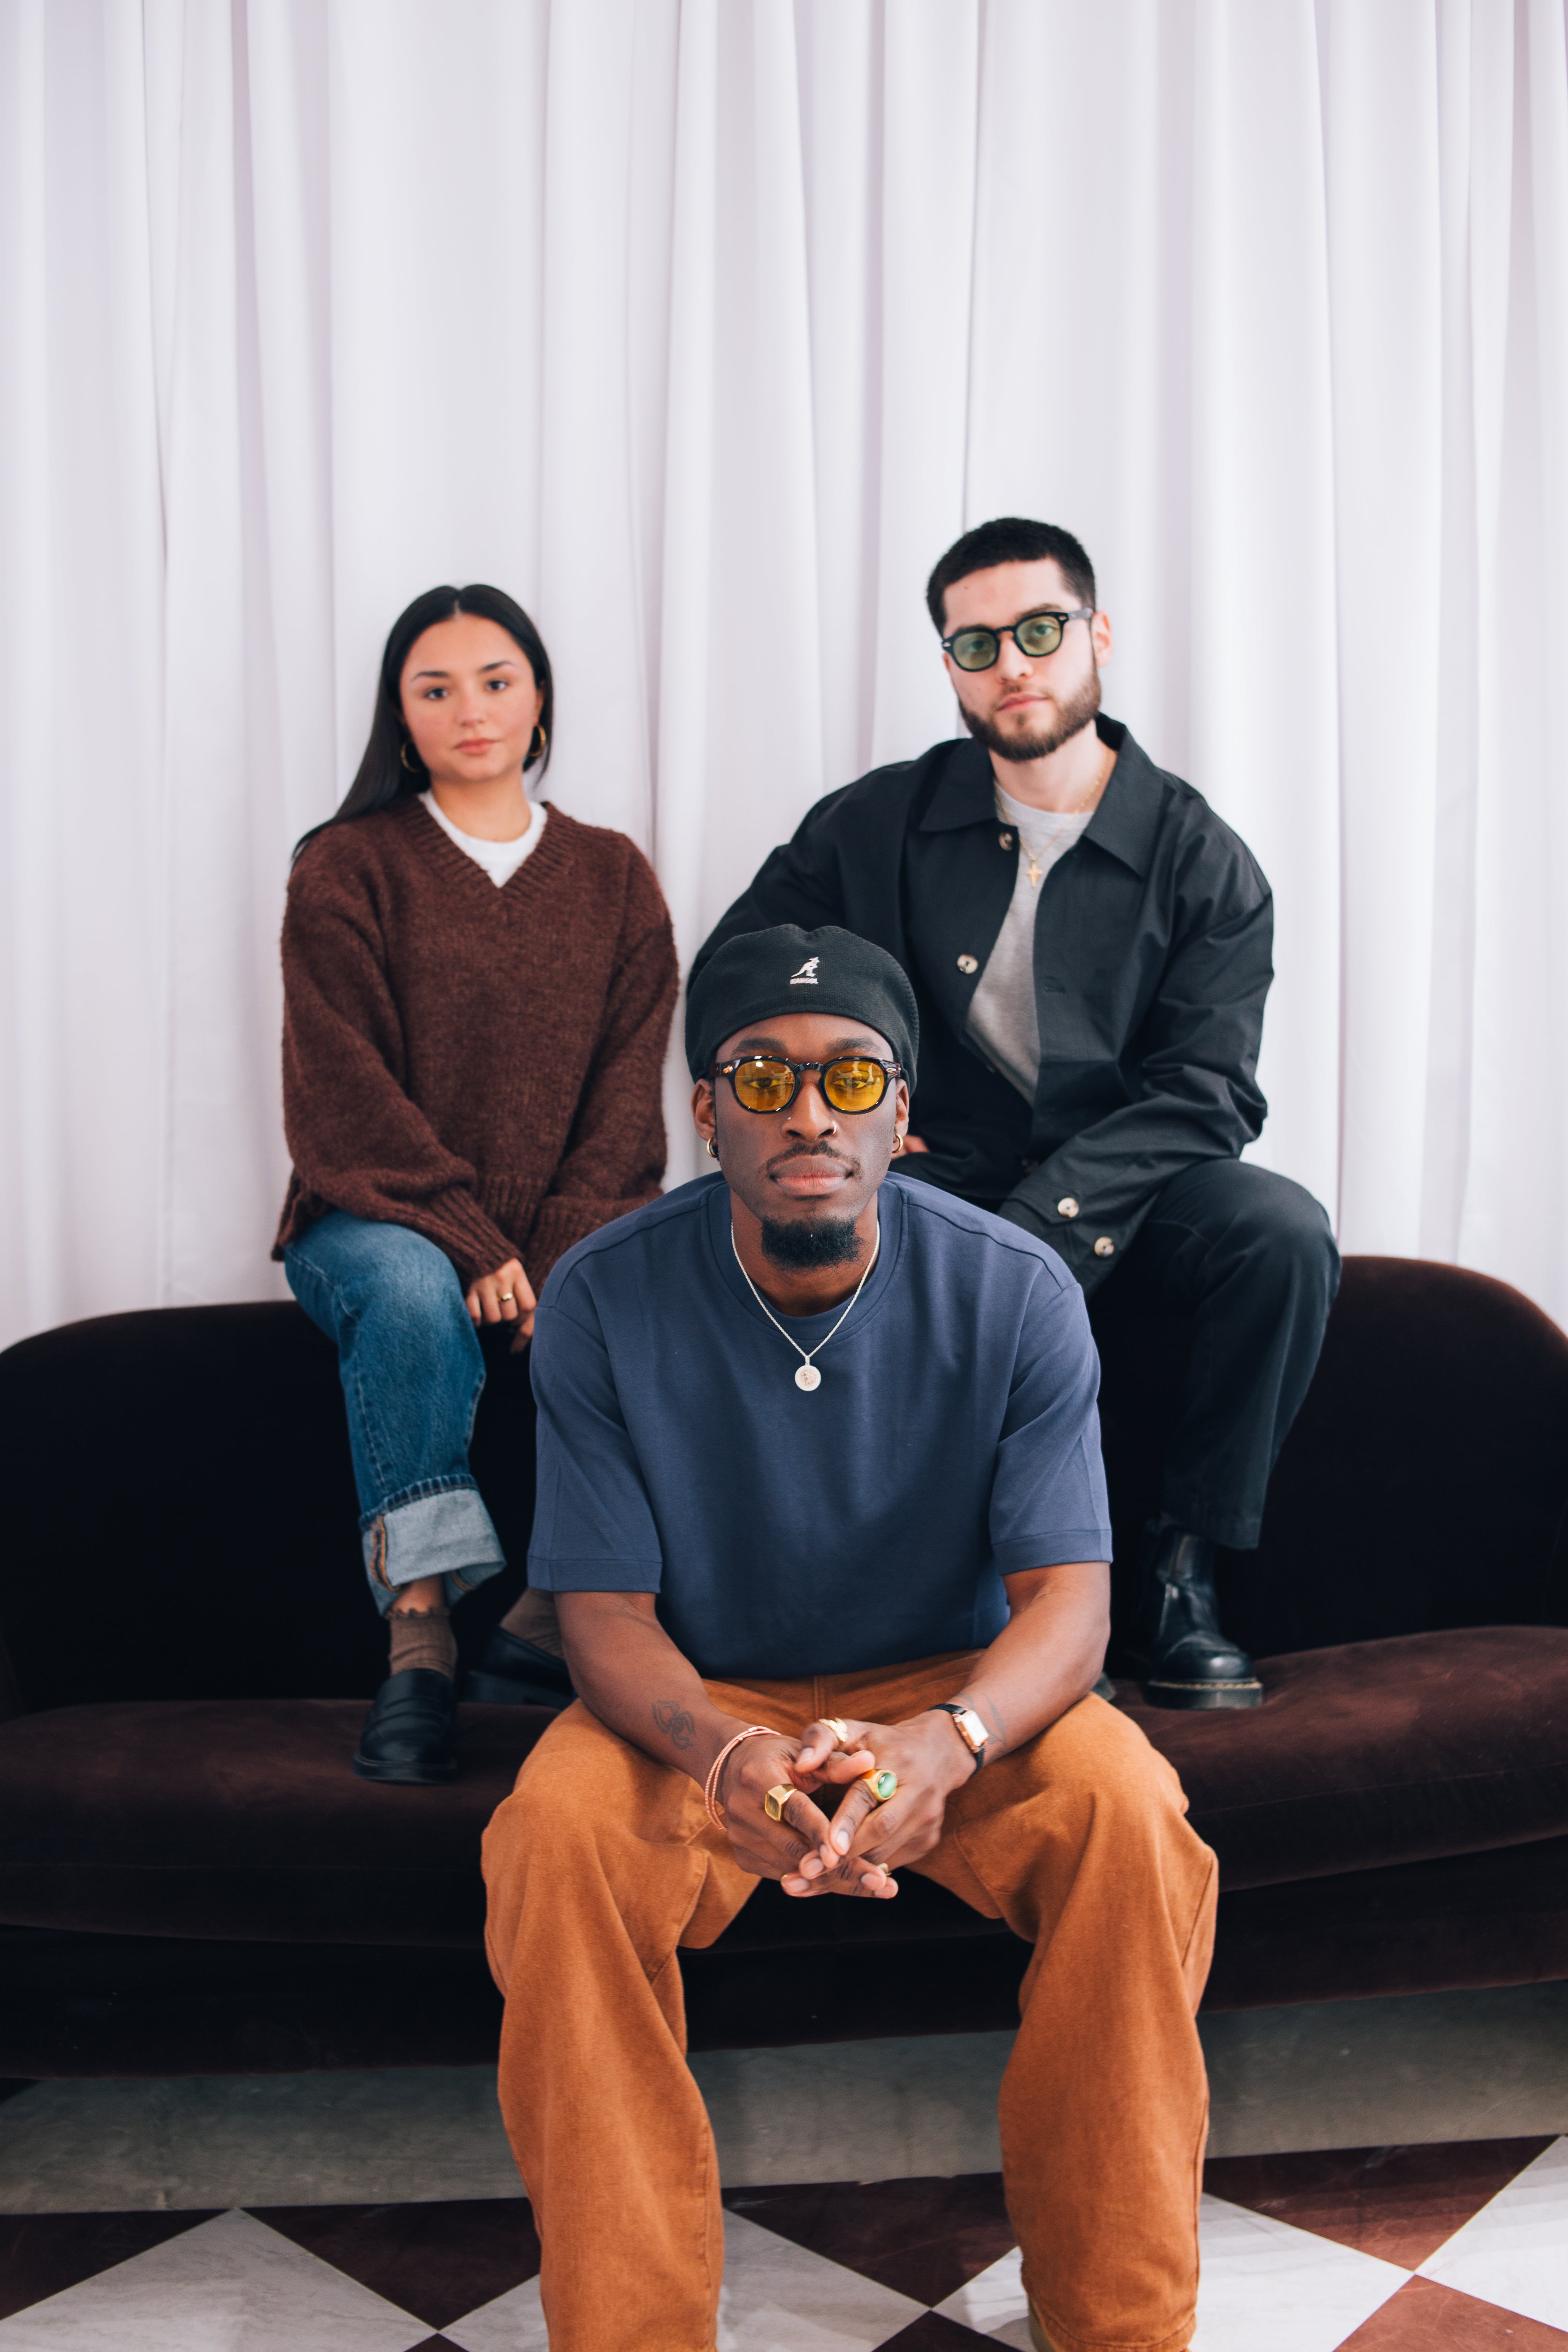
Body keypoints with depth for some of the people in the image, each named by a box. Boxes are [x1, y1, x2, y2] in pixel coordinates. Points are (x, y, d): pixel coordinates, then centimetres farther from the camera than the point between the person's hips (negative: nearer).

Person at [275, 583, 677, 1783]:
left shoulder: (614, 876, 13)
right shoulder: (346, 868, 4)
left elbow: (627, 1094, 3)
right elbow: (343, 1093, -6)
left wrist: (562, 1256, -14)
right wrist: (472, 1244, -20)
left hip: (567, 1233, 2)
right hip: (376, 1215, -2)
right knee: (410, 1292, -35)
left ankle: (555, 1621, -23)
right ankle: (420, 1631, -33)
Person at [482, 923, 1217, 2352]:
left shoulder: (1017, 1295, -13)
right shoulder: (604, 1300, -13)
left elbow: (1068, 1600, -16)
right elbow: (607, 1615, -13)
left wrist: (946, 1742, -40)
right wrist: (727, 1755, -37)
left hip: (956, 1689, 1)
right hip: (702, 1707, 0)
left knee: (1130, 1815, -28)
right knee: (557, 1836, -30)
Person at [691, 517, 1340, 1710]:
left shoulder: (1204, 861, 1)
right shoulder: (876, 823, 5)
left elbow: (1206, 1095, -9)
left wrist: (1040, 1221, -24)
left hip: (1121, 1195, 0)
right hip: (927, 1181, 0)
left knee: (1283, 1232, -30)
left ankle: (1180, 1574, -14)